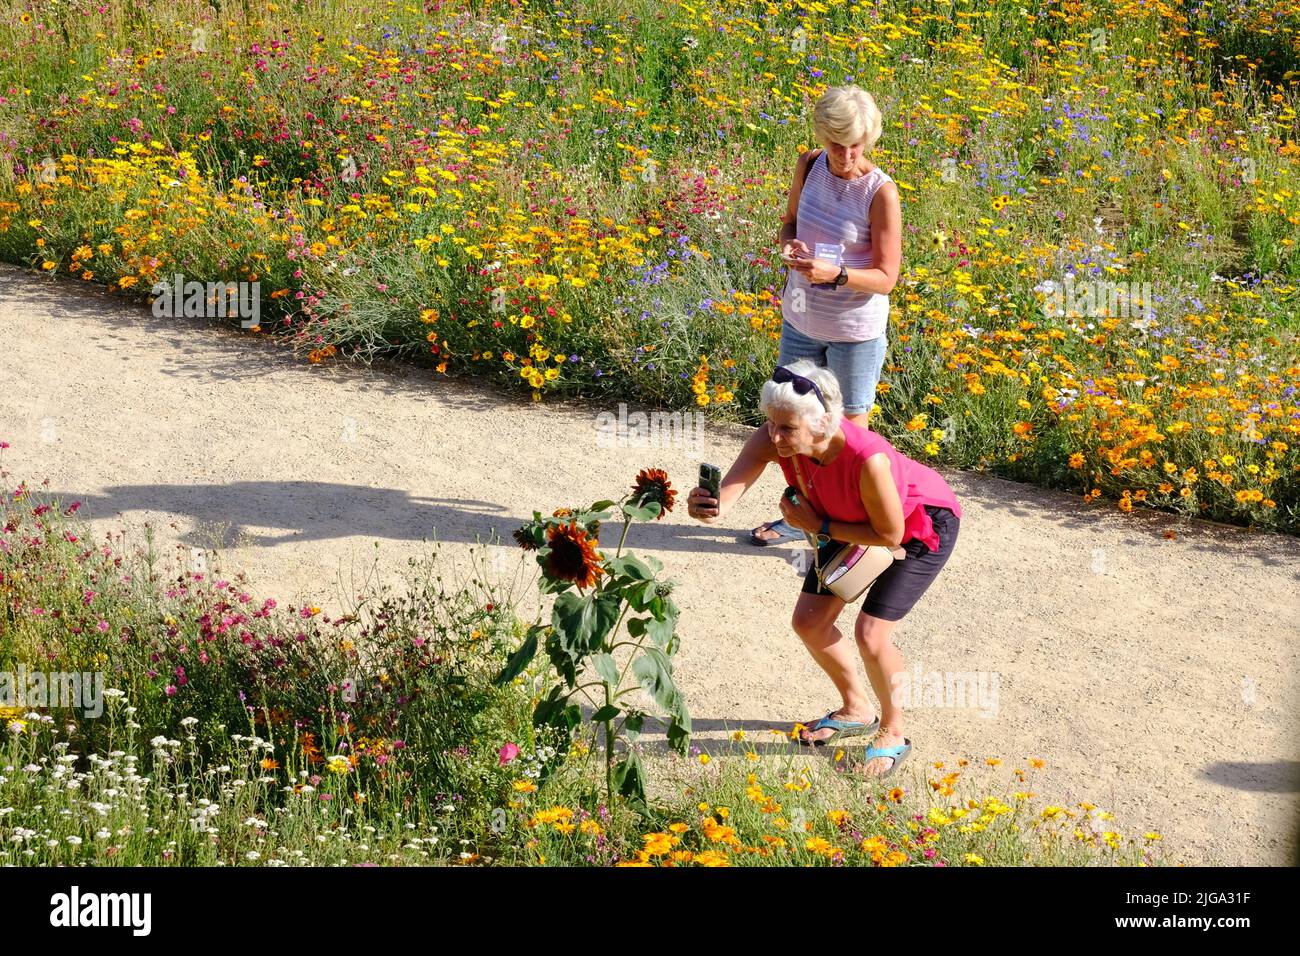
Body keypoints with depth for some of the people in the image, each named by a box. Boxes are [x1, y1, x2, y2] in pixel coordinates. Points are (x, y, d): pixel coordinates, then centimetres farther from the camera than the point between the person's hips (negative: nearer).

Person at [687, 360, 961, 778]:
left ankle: (892, 733, 13)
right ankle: (856, 710, 33)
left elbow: (890, 535, -29)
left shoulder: (866, 458, -44)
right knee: (808, 621, 6)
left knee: (871, 632, -15)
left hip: (922, 524, -7)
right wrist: (712, 506, -68)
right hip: (854, 520, 7)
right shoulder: (774, 438, -30)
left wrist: (819, 527, -26)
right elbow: (733, 483, -45)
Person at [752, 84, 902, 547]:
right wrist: (787, 244, -12)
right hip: (801, 318, 5)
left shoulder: (880, 192, -20)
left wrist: (836, 274, -35)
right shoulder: (810, 165, -6)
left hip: (855, 329, -5)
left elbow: (886, 278, -17)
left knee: (849, 425, 10)